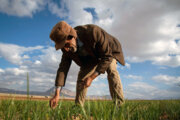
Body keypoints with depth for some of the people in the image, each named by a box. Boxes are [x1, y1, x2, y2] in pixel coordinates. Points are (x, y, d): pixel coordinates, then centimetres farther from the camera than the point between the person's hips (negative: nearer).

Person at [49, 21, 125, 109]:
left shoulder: (94, 32, -43)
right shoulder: (67, 48, -25)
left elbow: (107, 57, -37)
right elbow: (63, 67, -21)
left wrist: (92, 77, -39)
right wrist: (57, 94, -27)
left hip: (108, 52, -4)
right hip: (91, 58, 4)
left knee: (111, 71, -30)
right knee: (81, 77, -7)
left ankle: (119, 105, -25)